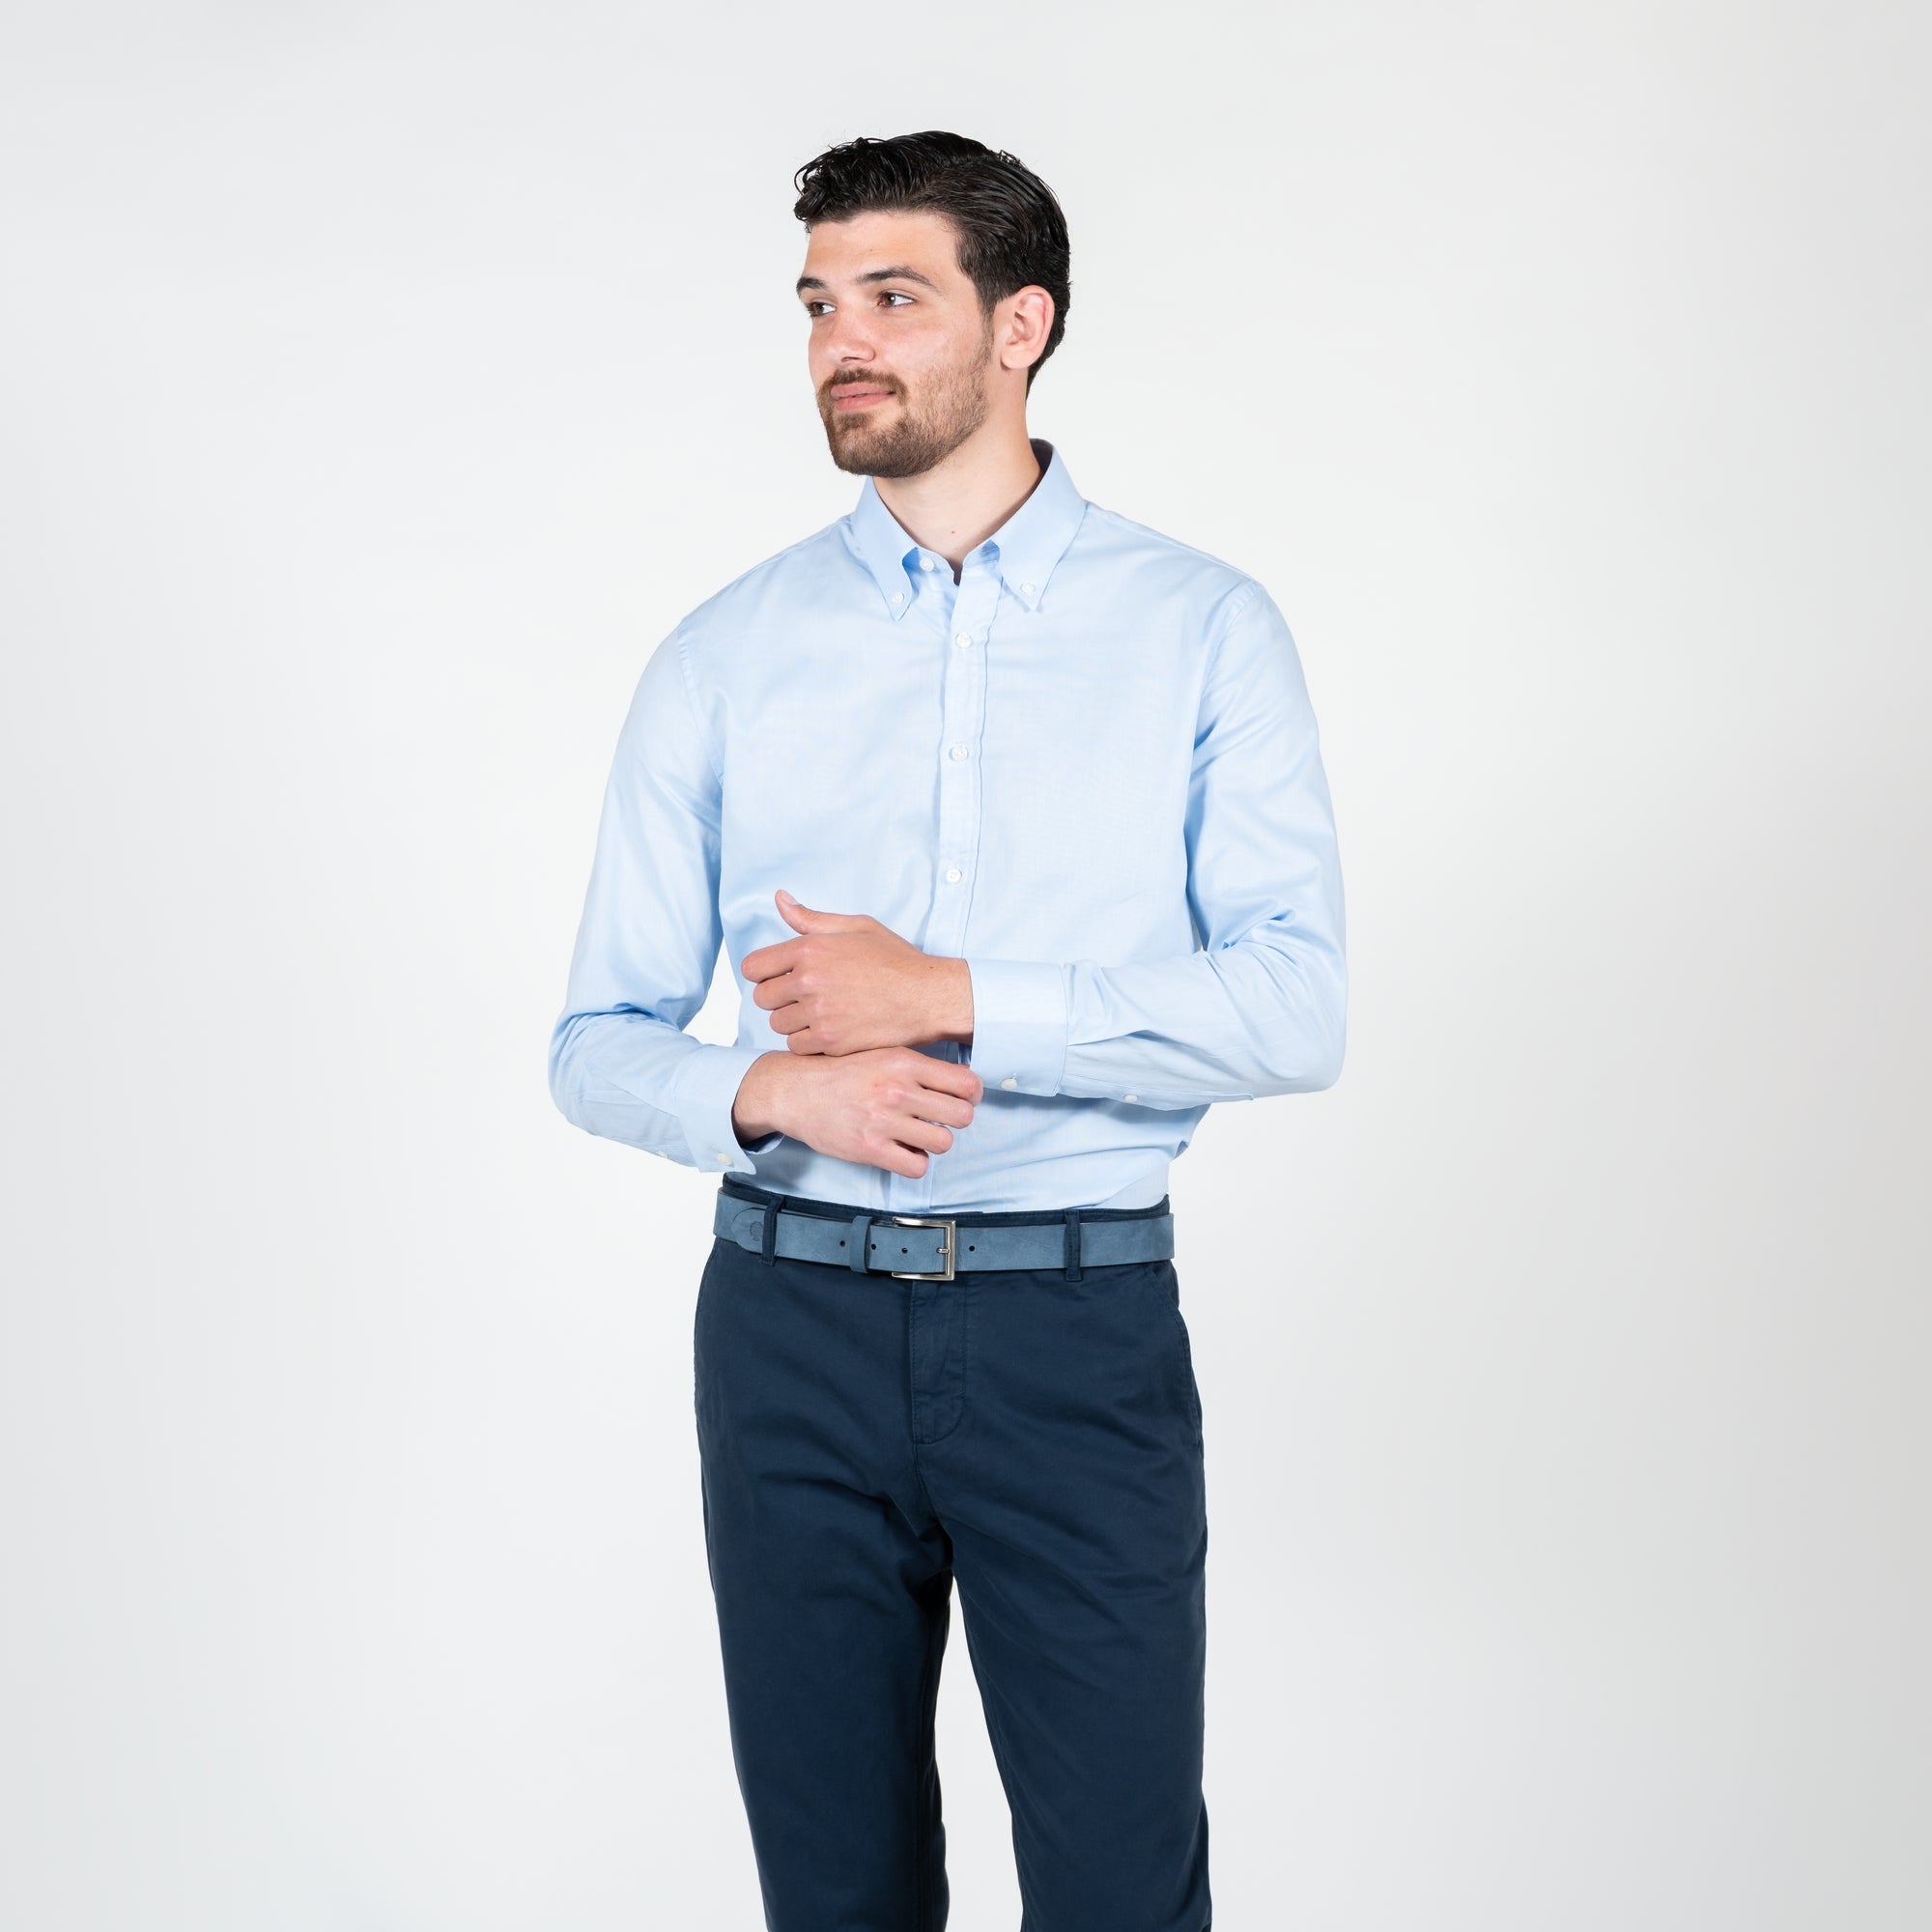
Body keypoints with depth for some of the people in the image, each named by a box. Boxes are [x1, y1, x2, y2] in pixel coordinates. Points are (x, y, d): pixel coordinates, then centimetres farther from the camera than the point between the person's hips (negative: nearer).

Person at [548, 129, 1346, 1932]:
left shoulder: (1204, 629, 1)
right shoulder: (724, 654, 6)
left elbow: (1294, 1004, -10)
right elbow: (596, 1040, 6)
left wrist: (947, 999, -16)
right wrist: (768, 1089, -16)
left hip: (1081, 1327, -2)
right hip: (794, 1321, 2)